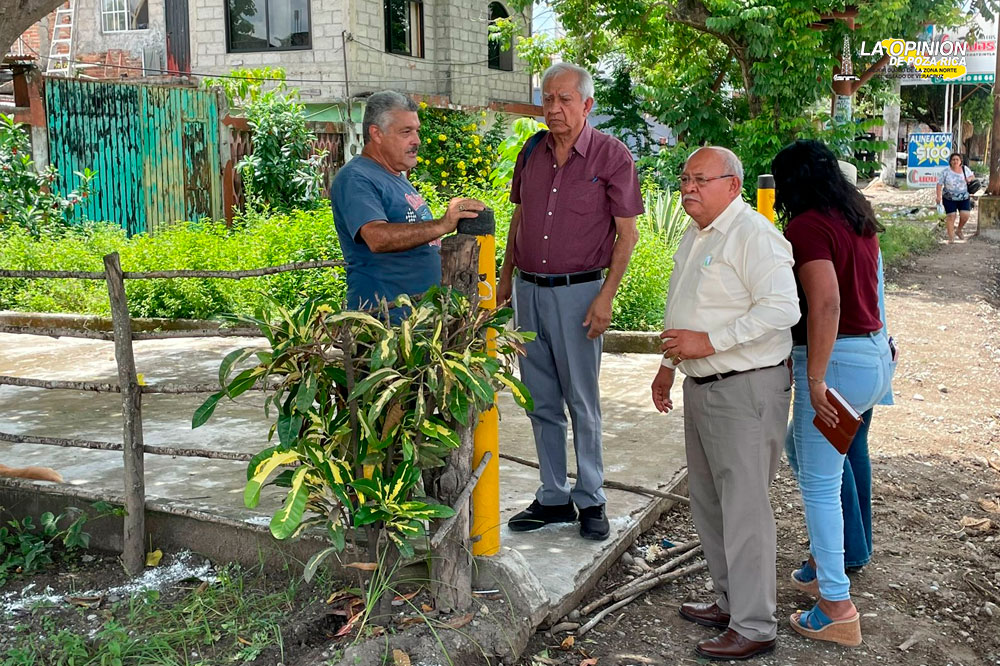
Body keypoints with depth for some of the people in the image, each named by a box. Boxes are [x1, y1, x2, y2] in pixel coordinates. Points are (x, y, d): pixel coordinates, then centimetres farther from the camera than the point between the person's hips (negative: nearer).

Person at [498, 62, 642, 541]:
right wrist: (505, 277, 16)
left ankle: (591, 500, 16)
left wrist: (606, 297, -13)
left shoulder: (612, 156, -6)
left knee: (582, 402, 3)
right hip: (528, 290, 5)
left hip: (578, 291, -5)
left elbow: (627, 233, -6)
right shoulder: (532, 151, 9)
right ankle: (553, 498, 21)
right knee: (541, 402, 10)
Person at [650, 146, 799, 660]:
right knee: (707, 501, 17)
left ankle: (754, 627, 8)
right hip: (701, 387, 10)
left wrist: (709, 342, -25)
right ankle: (730, 601, 32)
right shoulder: (695, 236, 15)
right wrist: (670, 364, 23)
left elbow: (782, 308, -25)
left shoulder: (752, 234, -15)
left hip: (745, 391, -10)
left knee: (744, 507, -3)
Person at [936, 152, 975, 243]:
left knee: (965, 215, -7)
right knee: (950, 216, -4)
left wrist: (970, 178, -6)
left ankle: (959, 230, 21)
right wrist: (939, 196, -16)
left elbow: (972, 175, 19)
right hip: (949, 199, -2)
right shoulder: (946, 172, -7)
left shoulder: (965, 169, 3)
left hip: (964, 198, 3)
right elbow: (939, 184, -7)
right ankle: (951, 237, 4)